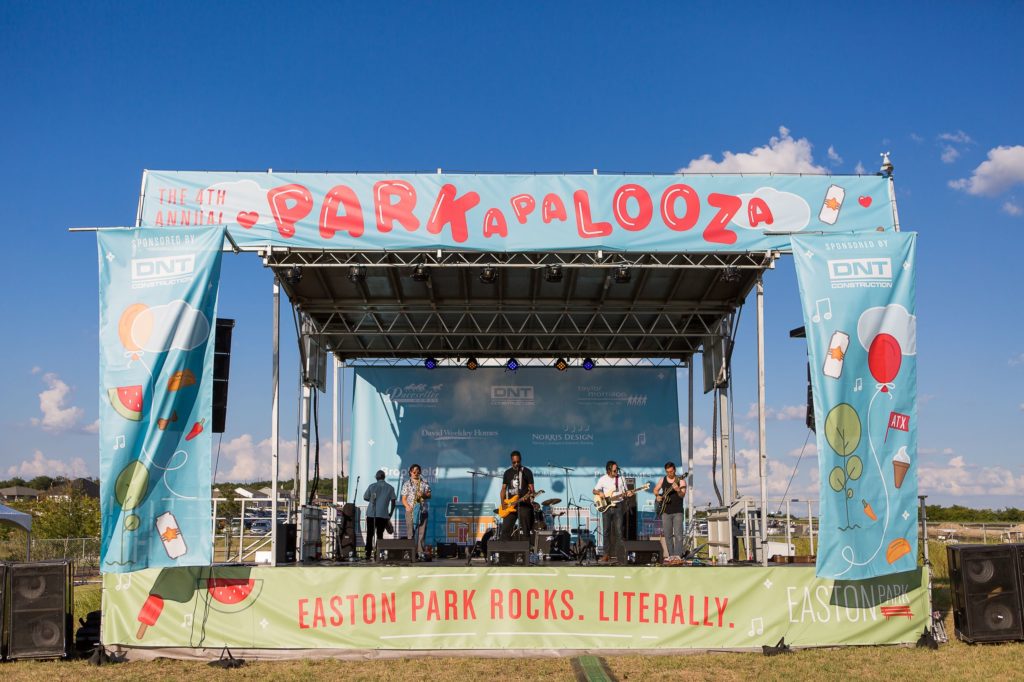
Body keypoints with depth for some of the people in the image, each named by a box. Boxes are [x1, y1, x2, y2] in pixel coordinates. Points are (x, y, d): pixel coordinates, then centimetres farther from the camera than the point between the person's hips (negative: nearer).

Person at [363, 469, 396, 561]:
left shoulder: (372, 486, 2)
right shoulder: (390, 488, 3)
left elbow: (365, 498, 10)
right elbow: (393, 502, 1)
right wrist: (390, 514, 10)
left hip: (371, 514, 0)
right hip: (383, 515, 0)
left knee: (370, 534, 6)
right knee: (380, 535, 7)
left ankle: (368, 553, 1)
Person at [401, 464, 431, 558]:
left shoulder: (425, 483, 13)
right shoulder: (407, 484, 8)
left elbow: (429, 495, 13)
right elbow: (403, 499, 5)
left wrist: (424, 495, -9)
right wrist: (408, 506, -12)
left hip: (422, 510, 2)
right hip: (411, 511, -2)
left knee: (421, 532, -2)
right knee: (410, 533, -6)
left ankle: (420, 552, 0)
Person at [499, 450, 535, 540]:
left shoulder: (527, 472, 2)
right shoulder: (507, 472, 13)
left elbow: (531, 488, 0)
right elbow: (503, 488, 15)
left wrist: (529, 495, -22)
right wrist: (503, 502, 1)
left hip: (524, 505, -3)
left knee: (526, 531, -3)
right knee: (505, 530, -3)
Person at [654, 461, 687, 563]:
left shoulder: (681, 480, -6)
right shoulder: (663, 480, 8)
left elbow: (682, 495, -17)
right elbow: (656, 489, 21)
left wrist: (678, 490, -38)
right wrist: (657, 496, 1)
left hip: (677, 512, -4)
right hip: (665, 512, 5)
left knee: (678, 534, -12)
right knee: (667, 535, 6)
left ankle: (677, 555, -13)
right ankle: (671, 555, 12)